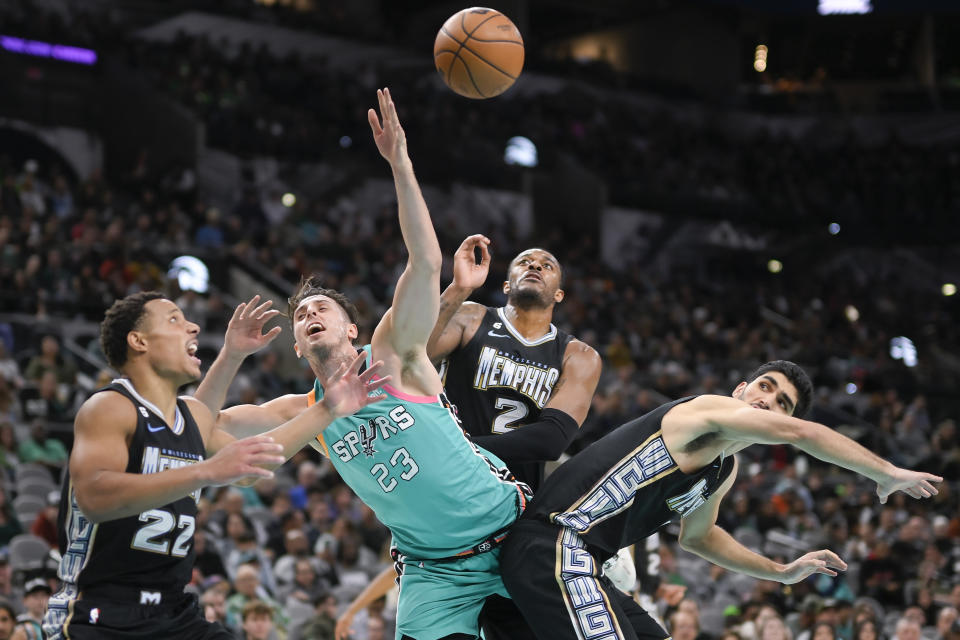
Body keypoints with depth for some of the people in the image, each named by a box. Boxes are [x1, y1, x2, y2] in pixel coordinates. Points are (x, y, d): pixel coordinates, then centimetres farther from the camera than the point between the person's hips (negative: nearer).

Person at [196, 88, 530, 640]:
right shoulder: (304, 415, 6)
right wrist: (232, 354, -8)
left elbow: (427, 262, -20)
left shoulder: (392, 356, -6)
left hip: (509, 530, -3)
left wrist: (400, 164, -27)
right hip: (433, 574, 3)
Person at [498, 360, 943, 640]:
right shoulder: (706, 410, -7)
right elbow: (802, 435, -16)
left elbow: (697, 536, 39)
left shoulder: (726, 472, 21)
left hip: (571, 558, 11)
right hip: (553, 547, -11)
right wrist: (889, 476, -8)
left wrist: (782, 572, 37)